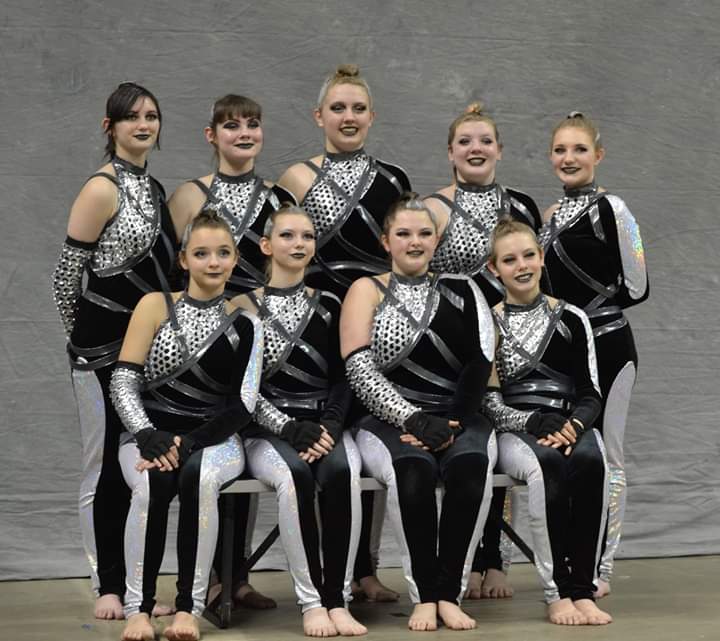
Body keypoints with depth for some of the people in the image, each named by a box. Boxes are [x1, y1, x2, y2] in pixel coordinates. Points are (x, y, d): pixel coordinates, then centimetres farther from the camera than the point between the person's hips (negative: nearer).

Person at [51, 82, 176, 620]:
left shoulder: (155, 188, 13)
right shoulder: (102, 190, -10)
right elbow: (66, 272, -9)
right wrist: (83, 334, 2)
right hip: (103, 348, -7)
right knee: (106, 467, 0)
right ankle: (108, 586, 9)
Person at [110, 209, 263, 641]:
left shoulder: (245, 325, 6)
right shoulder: (155, 306, 6)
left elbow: (242, 407, -2)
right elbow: (123, 382, -1)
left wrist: (187, 443, -17)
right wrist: (147, 436, -18)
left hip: (214, 439, 0)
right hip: (151, 433, 0)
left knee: (199, 477, -36)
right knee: (154, 481, -35)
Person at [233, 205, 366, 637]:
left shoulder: (328, 306, 14)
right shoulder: (247, 308, 5)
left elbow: (343, 378, 8)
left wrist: (331, 427, -11)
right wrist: (290, 428, -16)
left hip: (326, 425, 2)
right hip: (268, 430, -2)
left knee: (342, 473, -32)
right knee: (295, 475, -35)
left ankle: (338, 599, -28)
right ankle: (312, 601, -28)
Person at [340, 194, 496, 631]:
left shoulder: (461, 290, 15)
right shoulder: (368, 291, 10)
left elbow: (481, 362, 3)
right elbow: (360, 370, -2)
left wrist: (451, 424, -11)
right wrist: (414, 420, -14)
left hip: (459, 419, 2)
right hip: (391, 422, -1)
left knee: (471, 465, -33)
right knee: (414, 468, -35)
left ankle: (450, 594, -27)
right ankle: (424, 595, -26)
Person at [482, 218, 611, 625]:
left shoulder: (571, 319, 12)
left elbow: (591, 394, 8)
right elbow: (486, 398, 0)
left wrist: (574, 425, -13)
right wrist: (531, 423, -17)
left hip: (569, 425, 2)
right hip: (512, 431, -2)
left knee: (590, 461, -34)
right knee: (548, 464, -36)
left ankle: (583, 589, -30)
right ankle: (557, 591, -30)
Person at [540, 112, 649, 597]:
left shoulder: (610, 209, -10)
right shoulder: (551, 216, 12)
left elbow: (637, 286, -12)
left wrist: (582, 311, -8)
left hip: (606, 346, -7)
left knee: (605, 456, -1)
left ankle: (601, 567, 7)